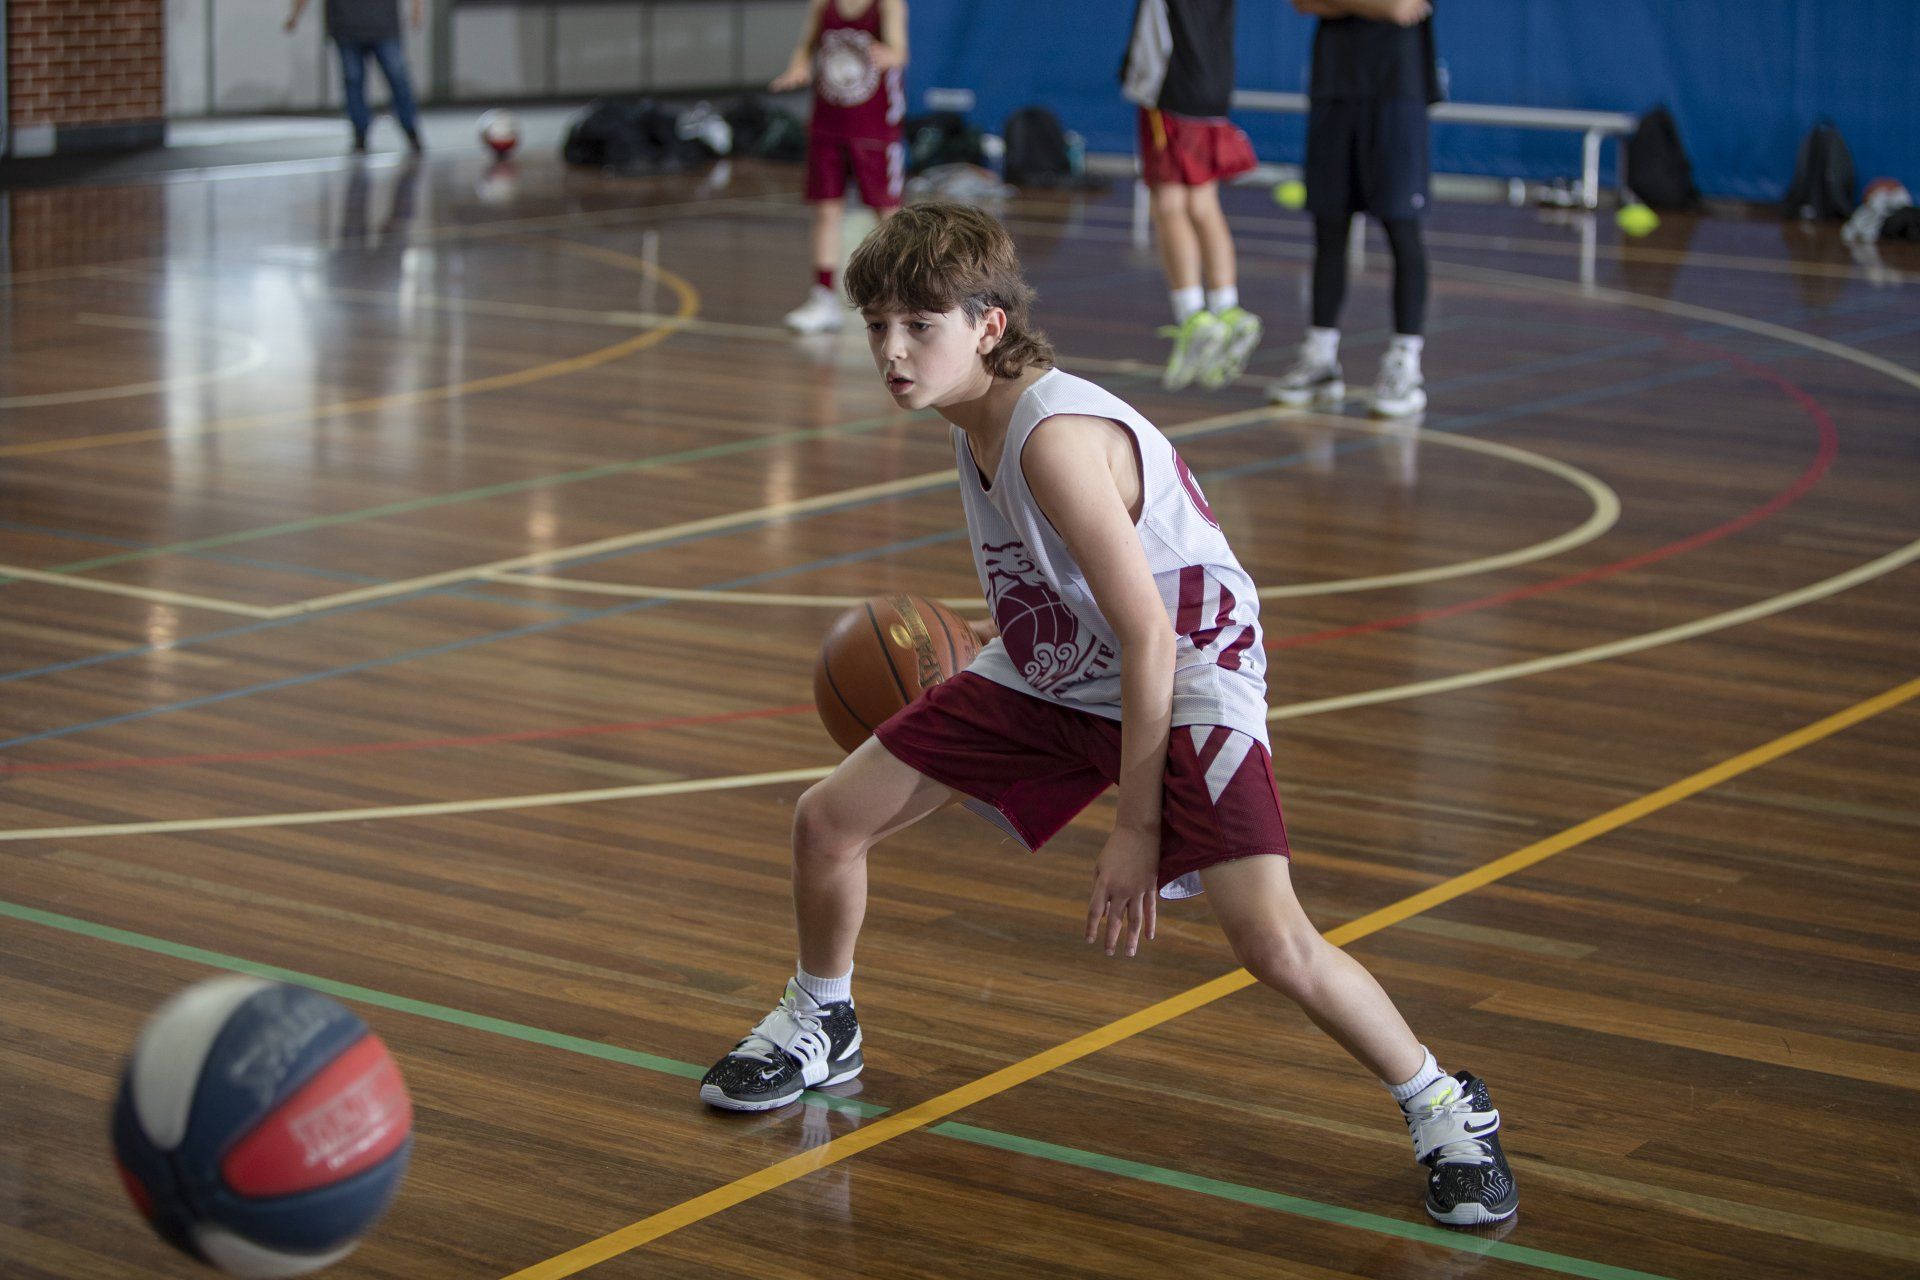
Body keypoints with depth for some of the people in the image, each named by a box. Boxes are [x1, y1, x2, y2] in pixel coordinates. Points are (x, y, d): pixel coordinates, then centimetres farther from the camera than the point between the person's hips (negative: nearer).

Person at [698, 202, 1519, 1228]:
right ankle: (820, 1026, 33)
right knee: (828, 820, 5)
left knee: (1268, 938, -25)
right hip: (1051, 670, 9)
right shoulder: (973, 415, -3)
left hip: (1185, 679, -9)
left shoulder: (1055, 437, -31)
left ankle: (1444, 1110, 0)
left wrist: (1136, 828, -23)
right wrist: (960, 681, 20)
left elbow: (1150, 638, -28)